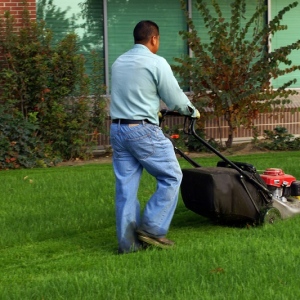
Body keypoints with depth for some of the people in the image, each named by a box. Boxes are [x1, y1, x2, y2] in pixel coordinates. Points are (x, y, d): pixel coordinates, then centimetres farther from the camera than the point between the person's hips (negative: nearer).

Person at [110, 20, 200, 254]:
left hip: (117, 129, 7)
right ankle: (152, 228, 0)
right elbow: (175, 98, -4)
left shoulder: (118, 63, 15)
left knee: (126, 186, 7)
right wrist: (192, 111, 15)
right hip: (143, 130, -7)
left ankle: (128, 241, 7)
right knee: (171, 177, 5)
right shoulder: (156, 62, -8)